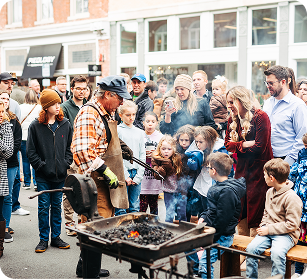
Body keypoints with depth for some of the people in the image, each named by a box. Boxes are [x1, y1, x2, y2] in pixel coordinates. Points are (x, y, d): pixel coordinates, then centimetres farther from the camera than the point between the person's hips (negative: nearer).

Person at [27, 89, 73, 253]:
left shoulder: (65, 125, 5)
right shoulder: (35, 126, -3)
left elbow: (69, 147, 11)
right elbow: (31, 151, -2)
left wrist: (66, 164, 1)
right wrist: (41, 165, -9)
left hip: (60, 174, 3)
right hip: (43, 175, -3)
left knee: (57, 206, 11)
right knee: (44, 207, 3)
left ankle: (56, 237, 22)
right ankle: (43, 239, 14)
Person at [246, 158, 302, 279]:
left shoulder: (291, 198, -16)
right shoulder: (270, 192, 11)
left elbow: (292, 225, -16)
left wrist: (269, 229, -15)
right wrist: (263, 226, 7)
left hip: (286, 234, -7)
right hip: (268, 231, 7)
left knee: (277, 253, -35)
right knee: (251, 248, -16)